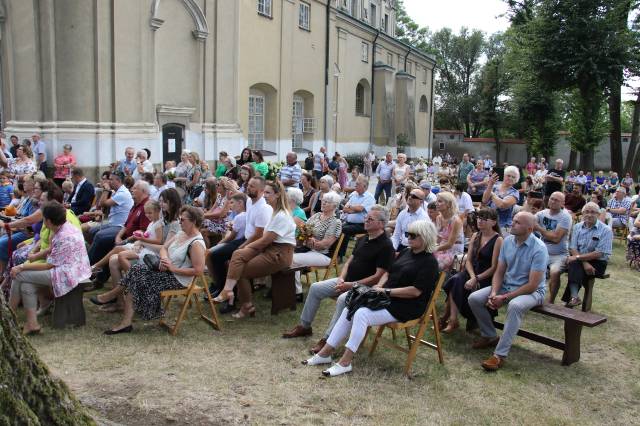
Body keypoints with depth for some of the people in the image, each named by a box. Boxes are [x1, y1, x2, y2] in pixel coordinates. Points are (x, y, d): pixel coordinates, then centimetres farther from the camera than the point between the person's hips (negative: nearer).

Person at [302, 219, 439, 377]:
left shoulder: (429, 262, -11)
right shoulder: (406, 252, 14)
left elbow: (416, 291, -19)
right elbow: (388, 273, 20)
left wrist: (386, 291, -17)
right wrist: (379, 286, -1)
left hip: (406, 306, -8)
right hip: (386, 298, 8)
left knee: (362, 314, -27)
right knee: (348, 310, -9)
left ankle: (345, 362, -20)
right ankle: (326, 352, -5)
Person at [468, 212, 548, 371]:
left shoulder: (539, 249, -20)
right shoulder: (508, 241, -1)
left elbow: (532, 285, -22)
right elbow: (499, 271, 3)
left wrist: (504, 298, -22)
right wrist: (493, 293, -15)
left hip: (532, 291, -6)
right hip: (506, 285, 6)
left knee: (515, 306, -39)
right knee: (474, 298, -10)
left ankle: (500, 354, -32)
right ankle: (489, 336, 12)